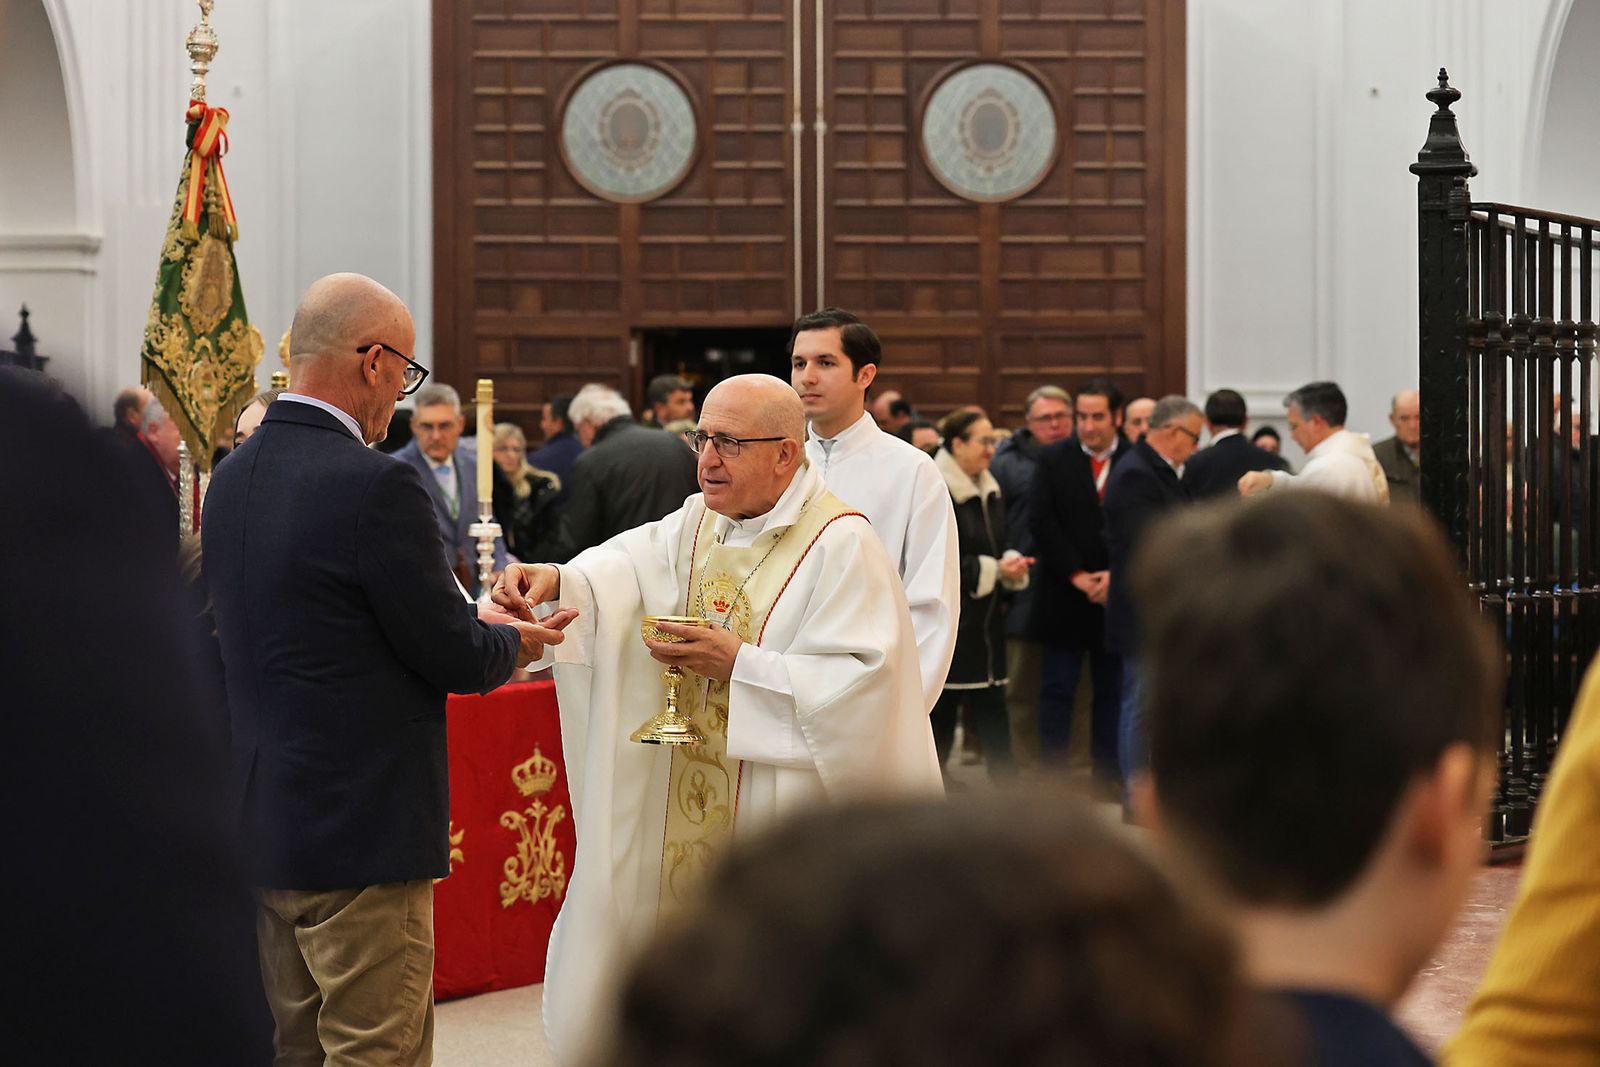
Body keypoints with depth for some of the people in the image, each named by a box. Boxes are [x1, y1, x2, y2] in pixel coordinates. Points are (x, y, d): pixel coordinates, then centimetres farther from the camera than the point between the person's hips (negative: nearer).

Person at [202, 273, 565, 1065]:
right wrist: (513, 644, 10)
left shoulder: (231, 477, 8)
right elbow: (453, 656, -13)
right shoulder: (376, 486, -18)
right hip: (357, 834, -8)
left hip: (256, 822, 9)